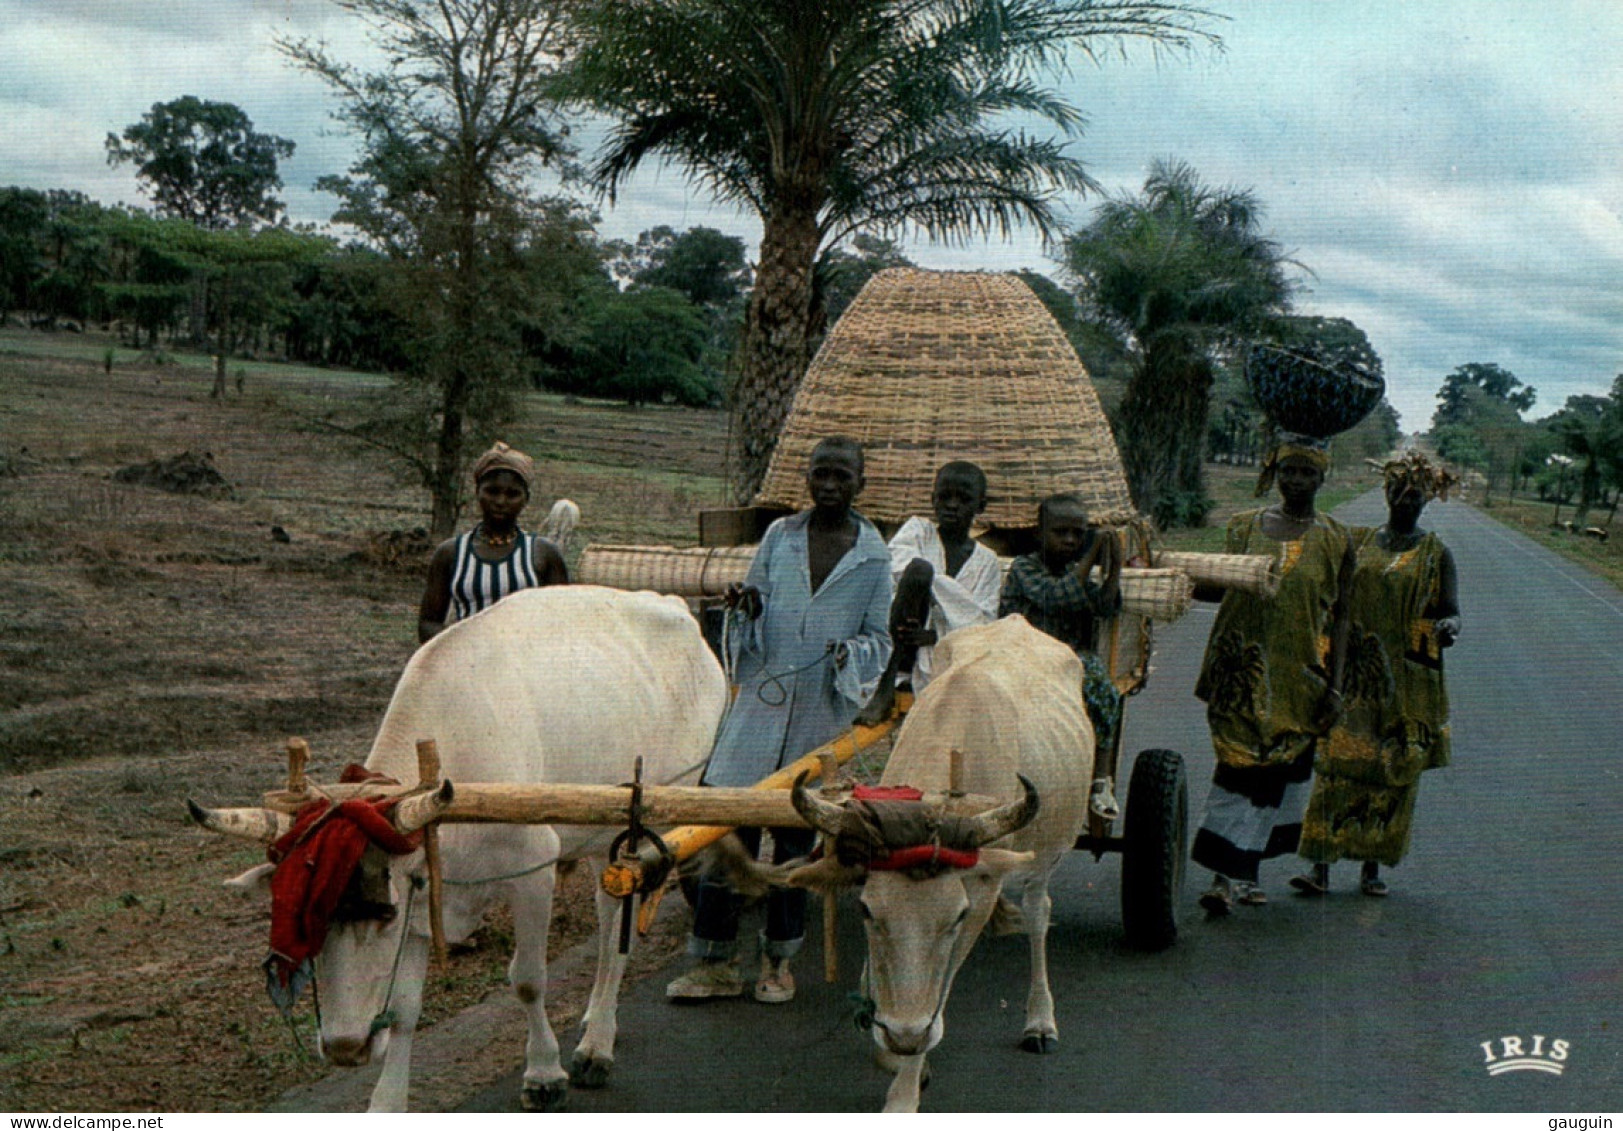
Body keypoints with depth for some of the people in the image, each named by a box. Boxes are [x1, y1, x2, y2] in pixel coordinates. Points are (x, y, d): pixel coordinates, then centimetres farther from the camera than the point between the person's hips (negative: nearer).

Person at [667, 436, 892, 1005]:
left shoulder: (873, 554, 2)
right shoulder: (779, 536, 6)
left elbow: (880, 638, 7)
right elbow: (751, 618, 13)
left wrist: (852, 653, -14)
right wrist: (747, 608, -10)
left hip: (822, 713, -1)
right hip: (760, 700, 1)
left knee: (796, 834, 7)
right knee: (729, 827, -3)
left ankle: (778, 961, 21)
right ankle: (715, 962, 5)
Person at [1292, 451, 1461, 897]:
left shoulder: (1436, 554, 3)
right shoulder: (1359, 543, 10)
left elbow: (1451, 611, -2)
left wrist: (1448, 627, -24)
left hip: (1409, 682, -1)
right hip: (1354, 676, 1)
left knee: (1393, 776, 2)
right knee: (1337, 766, -8)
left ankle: (1373, 868, 13)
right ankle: (1320, 867, -9)